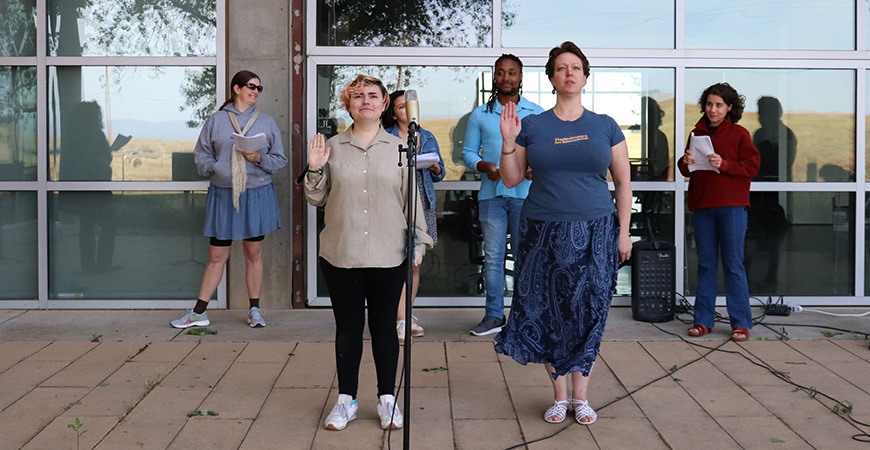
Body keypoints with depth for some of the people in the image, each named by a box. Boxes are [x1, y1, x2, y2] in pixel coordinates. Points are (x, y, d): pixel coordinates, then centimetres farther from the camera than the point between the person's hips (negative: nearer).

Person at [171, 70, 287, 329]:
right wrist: (218, 168, -14)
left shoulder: (267, 122, 7)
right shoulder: (216, 120, 5)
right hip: (223, 195, -1)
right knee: (217, 257, 2)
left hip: (257, 194, 1)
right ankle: (199, 313, 11)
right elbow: (201, 157, 5)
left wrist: (260, 158, -12)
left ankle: (254, 309, 18)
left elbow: (280, 160, 7)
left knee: (254, 254, 8)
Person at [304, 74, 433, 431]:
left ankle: (387, 399, 20)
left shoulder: (399, 148, 5)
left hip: (388, 256, -1)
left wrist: (418, 240, 3)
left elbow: (412, 198, 7)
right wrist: (314, 170, -6)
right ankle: (346, 399, 21)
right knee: (348, 327, 8)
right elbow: (317, 199, 11)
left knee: (384, 326, 7)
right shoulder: (332, 147, 6)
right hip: (340, 255, 1)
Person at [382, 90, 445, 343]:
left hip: (422, 205, 5)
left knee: (415, 263, 8)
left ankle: (407, 316, 19)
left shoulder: (428, 138, 16)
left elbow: (440, 174, 18)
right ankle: (400, 322, -11)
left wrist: (434, 167, -4)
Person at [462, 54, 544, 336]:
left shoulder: (537, 114, 12)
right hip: (491, 194, 1)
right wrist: (484, 166, -9)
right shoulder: (480, 115, 13)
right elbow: (468, 152, 11)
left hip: (526, 194, -1)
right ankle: (494, 315, 6)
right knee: (492, 256, -1)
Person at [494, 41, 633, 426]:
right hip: (544, 233, 0)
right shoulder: (532, 126, 5)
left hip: (594, 233, 0)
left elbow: (623, 182, 7)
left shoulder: (605, 126, 5)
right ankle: (560, 395, 16)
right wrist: (508, 142, -8)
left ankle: (580, 395, 14)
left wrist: (623, 232, 1)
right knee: (549, 312, 2)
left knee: (588, 312, 1)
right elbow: (511, 179, 6)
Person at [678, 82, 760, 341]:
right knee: (706, 264, 7)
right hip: (701, 206, 4)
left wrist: (724, 164, -18)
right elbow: (687, 171, 16)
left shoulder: (739, 134, 2)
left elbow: (751, 167, -4)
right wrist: (686, 163, -7)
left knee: (733, 264, -3)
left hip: (732, 206, -4)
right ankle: (703, 320, 13)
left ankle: (740, 323, 3)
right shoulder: (697, 133, 14)